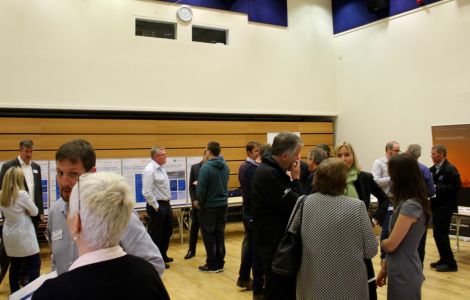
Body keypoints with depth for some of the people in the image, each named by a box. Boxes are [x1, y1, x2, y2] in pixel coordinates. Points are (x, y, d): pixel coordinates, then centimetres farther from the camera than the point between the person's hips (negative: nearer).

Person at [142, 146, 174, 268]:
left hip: (166, 204, 10)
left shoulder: (161, 168, 11)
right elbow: (147, 192, -23)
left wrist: (166, 204, 15)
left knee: (167, 231, 19)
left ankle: (163, 256, 35)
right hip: (157, 207, -10)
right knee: (156, 234, 3)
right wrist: (156, 207, -18)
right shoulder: (150, 170, -19)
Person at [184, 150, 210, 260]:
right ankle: (191, 250, 18)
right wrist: (194, 200, -7)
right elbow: (191, 186, 3)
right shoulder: (194, 167, 3)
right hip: (197, 201, 2)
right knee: (194, 226, 8)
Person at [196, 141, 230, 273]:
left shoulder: (206, 167, -18)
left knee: (209, 235, 5)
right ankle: (220, 263, 17)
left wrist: (200, 202, 0)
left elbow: (201, 188, -16)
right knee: (220, 234, 12)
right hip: (223, 204, 6)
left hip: (209, 206, -6)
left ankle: (212, 264, 9)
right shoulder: (225, 166, 2)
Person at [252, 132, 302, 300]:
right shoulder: (267, 174, -23)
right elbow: (294, 206, -22)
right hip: (275, 244, -10)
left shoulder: (275, 171, 9)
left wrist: (292, 179, -2)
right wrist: (295, 179, -12)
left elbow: (290, 202, 11)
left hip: (281, 241, 10)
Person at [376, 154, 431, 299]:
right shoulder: (409, 203, 6)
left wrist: (382, 242, 2)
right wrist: (385, 267, 14)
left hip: (404, 274, -8)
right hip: (401, 271, 8)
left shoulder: (410, 206, -23)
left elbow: (390, 245, -20)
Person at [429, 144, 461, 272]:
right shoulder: (432, 169, 9)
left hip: (444, 207, -8)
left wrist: (437, 188, -22)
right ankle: (444, 259, 25)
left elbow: (456, 187, -20)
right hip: (436, 206, 8)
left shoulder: (450, 169, -14)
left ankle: (450, 263, 6)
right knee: (438, 234, 13)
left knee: (441, 234, -5)